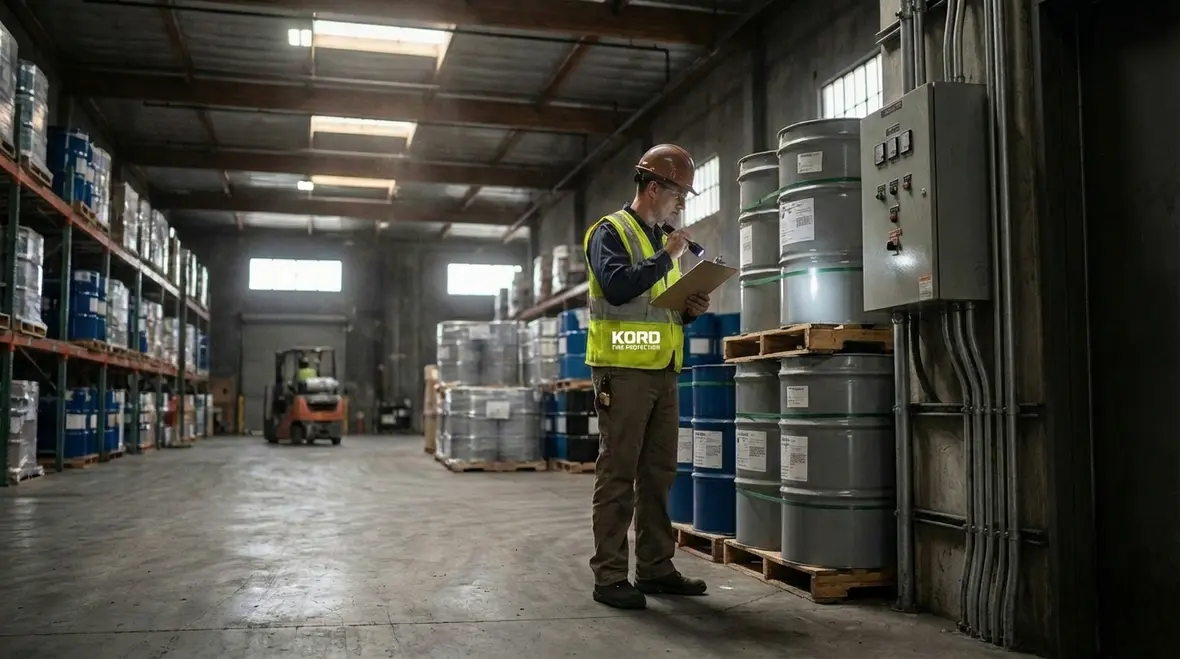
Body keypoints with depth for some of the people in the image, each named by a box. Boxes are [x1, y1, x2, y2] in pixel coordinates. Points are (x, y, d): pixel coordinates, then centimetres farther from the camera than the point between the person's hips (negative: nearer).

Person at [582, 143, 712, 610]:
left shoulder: (664, 240, 21)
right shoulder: (610, 232, -4)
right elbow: (617, 286, -22)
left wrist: (691, 311, 6)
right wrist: (665, 257, -15)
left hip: (663, 371, 8)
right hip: (623, 370, -8)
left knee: (658, 474, 11)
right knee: (617, 474, -5)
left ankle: (656, 568, 20)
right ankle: (609, 576, 1)